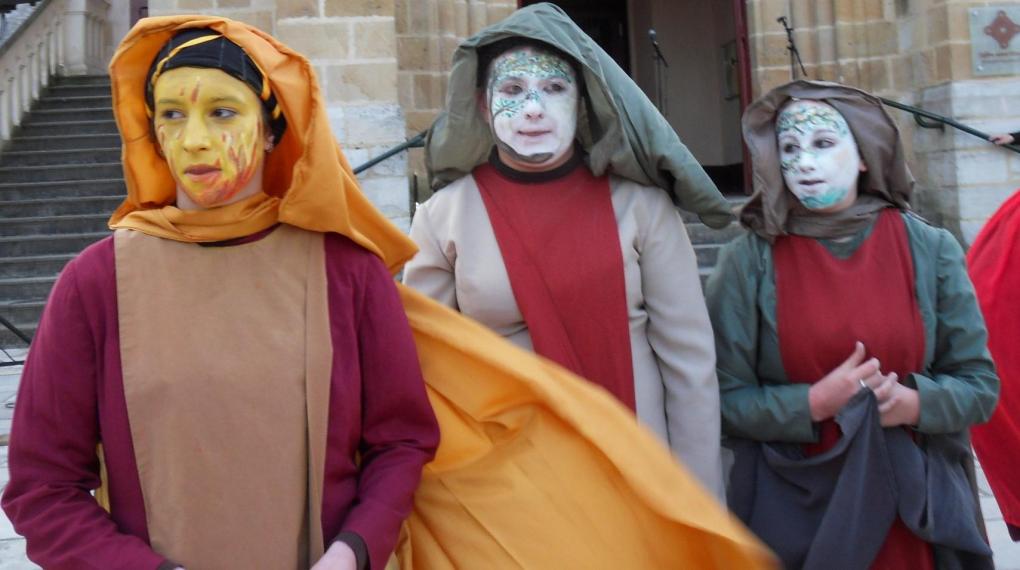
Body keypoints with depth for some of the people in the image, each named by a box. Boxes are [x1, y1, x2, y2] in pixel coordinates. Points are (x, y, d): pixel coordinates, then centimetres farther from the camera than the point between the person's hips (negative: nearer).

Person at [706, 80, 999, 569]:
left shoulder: (929, 250, -1)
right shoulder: (748, 261, -6)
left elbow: (979, 385, 2)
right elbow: (723, 398, -7)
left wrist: (915, 403, -17)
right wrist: (812, 404, -21)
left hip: (915, 509, 2)